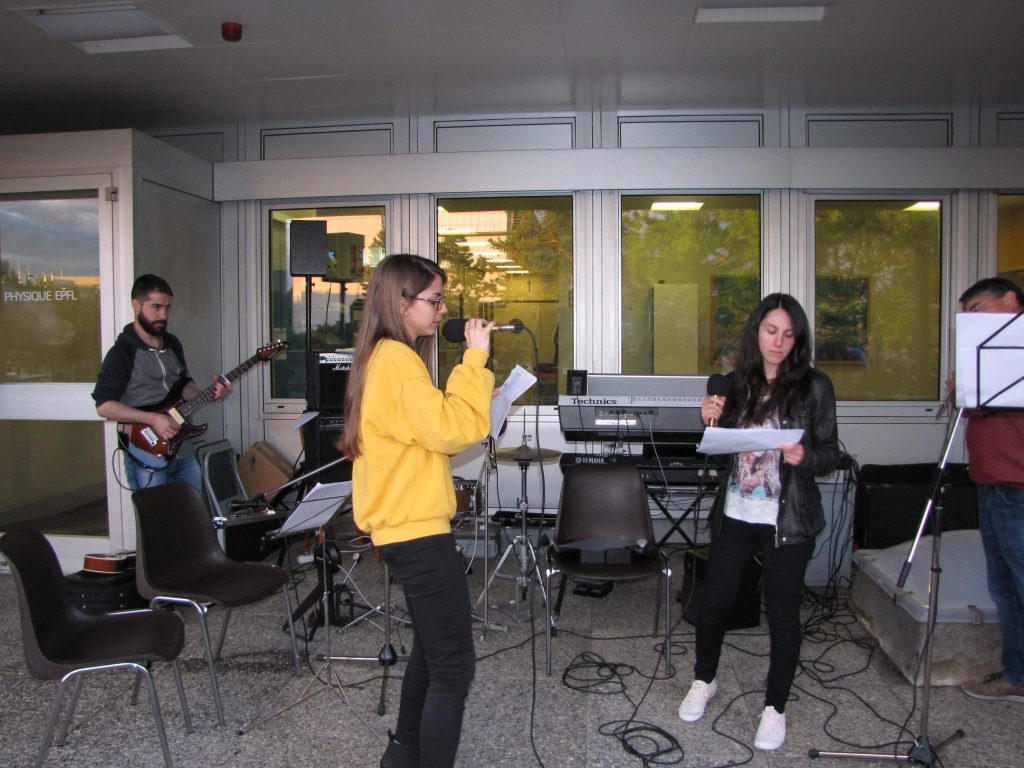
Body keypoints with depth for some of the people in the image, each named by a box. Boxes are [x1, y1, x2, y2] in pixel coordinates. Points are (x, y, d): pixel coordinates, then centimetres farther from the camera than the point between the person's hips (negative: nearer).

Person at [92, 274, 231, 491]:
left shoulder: (173, 344, 10)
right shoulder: (122, 352, -12)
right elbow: (104, 405, -17)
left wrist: (209, 394, -1)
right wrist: (152, 419, -24)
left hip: (183, 451, 7)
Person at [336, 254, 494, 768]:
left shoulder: (385, 357, 14)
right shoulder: (395, 359, -18)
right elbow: (453, 430, -23)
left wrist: (479, 406, 9)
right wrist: (475, 357, -17)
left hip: (403, 526, 11)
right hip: (417, 531, -11)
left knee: (431, 647, 24)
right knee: (454, 665, -4)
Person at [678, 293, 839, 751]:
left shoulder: (814, 387, -4)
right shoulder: (736, 383, 6)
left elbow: (830, 454, -3)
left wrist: (804, 457, -24)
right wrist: (711, 421, -7)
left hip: (788, 520, -3)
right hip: (735, 514, 3)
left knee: (783, 613, 6)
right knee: (714, 601, 10)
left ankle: (775, 708, 24)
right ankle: (704, 680, 35)